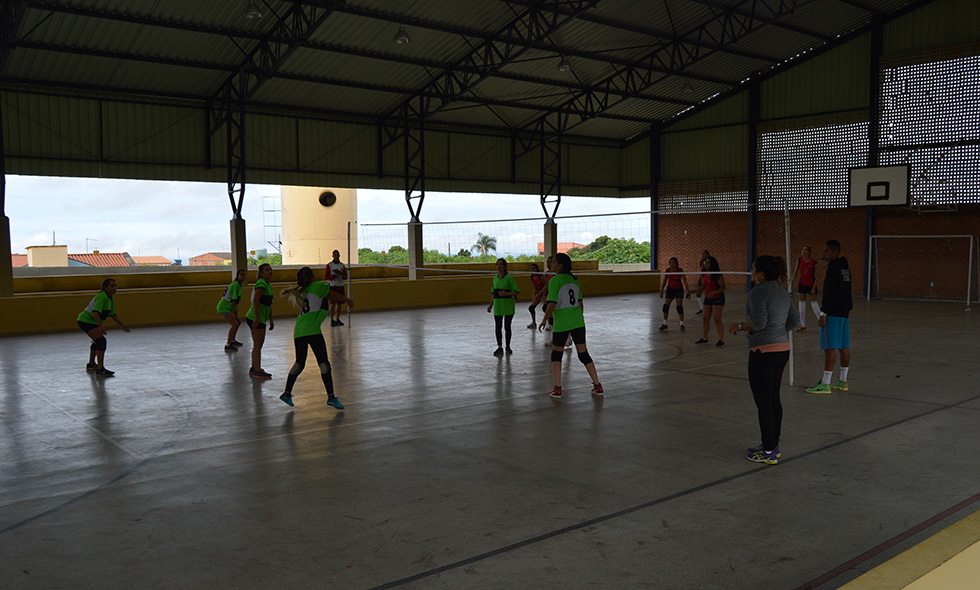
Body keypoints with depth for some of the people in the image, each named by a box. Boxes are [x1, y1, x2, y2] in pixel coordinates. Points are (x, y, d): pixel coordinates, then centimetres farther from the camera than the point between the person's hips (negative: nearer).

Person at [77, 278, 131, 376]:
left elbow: (112, 314, 19)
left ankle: (91, 365, 49)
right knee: (101, 341, -23)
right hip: (86, 321, -11)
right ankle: (100, 369, -28)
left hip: (91, 322, 11)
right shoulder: (102, 297, -23)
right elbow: (95, 312, -35)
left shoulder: (110, 299, 8)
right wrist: (101, 326, -45)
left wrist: (122, 324, 18)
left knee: (97, 341, 29)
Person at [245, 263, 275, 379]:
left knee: (258, 345, 15)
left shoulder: (268, 285, 17)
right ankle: (257, 371, -6)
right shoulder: (261, 284, -14)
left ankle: (253, 369, 23)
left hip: (260, 319, 10)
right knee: (257, 345, -8)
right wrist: (257, 318, -28)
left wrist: (271, 320, 23)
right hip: (255, 318, -10)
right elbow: (255, 301, -23)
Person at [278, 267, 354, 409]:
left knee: (299, 364, 18)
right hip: (311, 330, -8)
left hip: (298, 331, 8)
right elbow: (335, 296, 10)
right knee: (323, 363, -4)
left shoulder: (303, 291, 19)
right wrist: (348, 301, 26)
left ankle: (287, 393, 24)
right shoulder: (318, 286, -1)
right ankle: (331, 396, -4)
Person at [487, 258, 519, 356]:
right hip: (497, 305, 5)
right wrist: (490, 305, 15)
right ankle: (499, 347, 10)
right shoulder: (495, 278, 11)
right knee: (497, 327, 1)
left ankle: (508, 346, 19)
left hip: (508, 306, -5)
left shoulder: (509, 278, -8)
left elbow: (515, 292, -11)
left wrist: (506, 294, -27)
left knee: (507, 327, 3)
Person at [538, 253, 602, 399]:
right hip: (578, 322, 5)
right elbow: (580, 303, 12)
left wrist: (544, 320, -3)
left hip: (561, 324, -5)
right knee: (583, 354, 13)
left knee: (556, 354, 11)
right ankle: (597, 386, 14)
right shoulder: (574, 280, 8)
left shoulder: (554, 281, -11)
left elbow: (552, 304, -16)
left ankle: (557, 389, 7)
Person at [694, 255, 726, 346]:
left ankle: (721, 340, -1)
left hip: (717, 299, -7)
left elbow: (723, 287, -18)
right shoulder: (704, 275, 5)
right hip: (708, 298, 7)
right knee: (705, 318, 8)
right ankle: (704, 338, 20)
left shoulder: (717, 275, -16)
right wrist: (698, 291, 4)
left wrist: (713, 292, -30)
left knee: (717, 319, -8)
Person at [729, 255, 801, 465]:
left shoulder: (758, 292, -15)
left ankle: (769, 453, 4)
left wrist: (739, 326, -6)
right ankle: (773, 445, 25)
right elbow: (794, 320, 18)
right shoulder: (783, 293, 12)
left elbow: (758, 323, -22)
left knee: (763, 403, -2)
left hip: (763, 352, -9)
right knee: (774, 399, 17)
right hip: (783, 349, 9)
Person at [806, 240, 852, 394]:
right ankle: (843, 381, 19)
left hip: (833, 313, -10)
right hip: (844, 312, 10)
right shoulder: (845, 267, 14)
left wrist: (824, 313, -17)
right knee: (844, 347, 11)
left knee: (829, 347, -8)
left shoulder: (833, 268, -14)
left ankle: (825, 384, -7)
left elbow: (831, 294, -19)